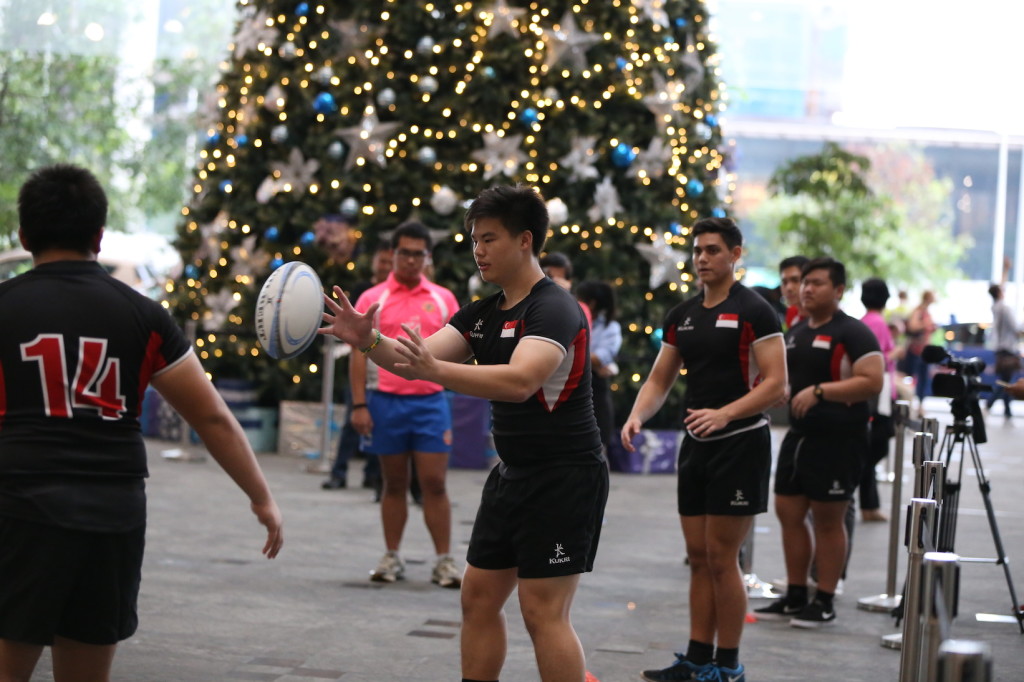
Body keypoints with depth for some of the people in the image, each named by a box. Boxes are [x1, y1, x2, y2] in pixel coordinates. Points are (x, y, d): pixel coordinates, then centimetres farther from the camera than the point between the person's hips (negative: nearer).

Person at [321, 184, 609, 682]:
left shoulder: (554, 309, -16)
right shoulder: (482, 313, 10)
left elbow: (520, 381, -33)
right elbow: (417, 360, 0)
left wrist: (436, 370, -44)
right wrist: (369, 341, -20)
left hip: (564, 478, -9)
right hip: (513, 473, 9)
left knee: (543, 612, -9)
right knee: (479, 597, 10)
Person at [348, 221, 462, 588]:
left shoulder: (443, 298, 8)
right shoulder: (372, 299, 4)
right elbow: (358, 353, 1)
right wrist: (359, 405, -5)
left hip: (431, 401, 0)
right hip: (385, 401, 0)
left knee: (434, 483, -3)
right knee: (394, 483, 6)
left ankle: (444, 562, 2)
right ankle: (392, 558, 15)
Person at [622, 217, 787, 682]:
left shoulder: (753, 311, -10)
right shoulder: (682, 315, 11)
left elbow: (775, 385, -16)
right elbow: (659, 379, 14)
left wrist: (724, 414, -29)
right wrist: (637, 416, -6)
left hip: (739, 444, -7)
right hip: (695, 446, 7)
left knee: (721, 557, -5)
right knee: (699, 557, 11)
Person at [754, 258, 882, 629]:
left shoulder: (853, 333, -10)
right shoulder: (795, 333, 15)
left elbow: (872, 382, -21)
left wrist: (819, 391, -27)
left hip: (837, 440, -8)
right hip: (798, 434, 8)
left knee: (827, 520, -1)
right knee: (788, 513, 10)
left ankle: (824, 602, 8)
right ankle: (795, 596, 21)